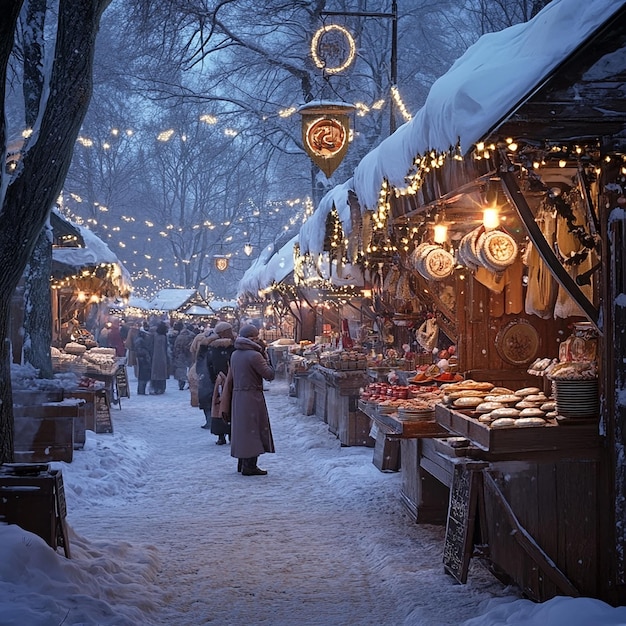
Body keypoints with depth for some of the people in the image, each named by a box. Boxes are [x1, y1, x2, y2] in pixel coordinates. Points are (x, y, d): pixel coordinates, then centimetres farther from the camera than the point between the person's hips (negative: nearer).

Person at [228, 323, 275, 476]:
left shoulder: (234, 355, 9)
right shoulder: (254, 355, -16)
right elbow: (269, 375, -16)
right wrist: (266, 359, 2)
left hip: (237, 395, 8)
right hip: (252, 397, -8)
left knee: (241, 428, 15)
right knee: (252, 429, -2)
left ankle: (242, 463, 22)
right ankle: (250, 466, -1)